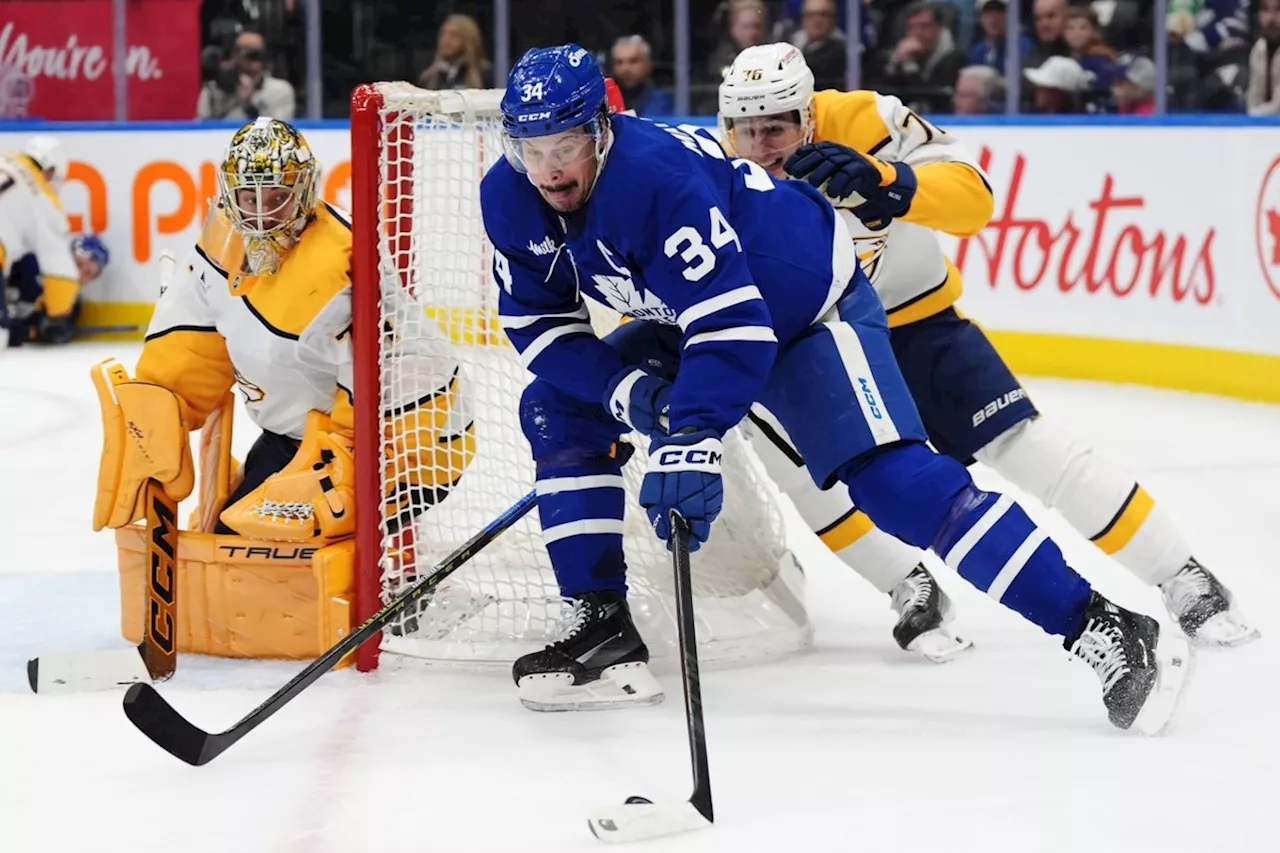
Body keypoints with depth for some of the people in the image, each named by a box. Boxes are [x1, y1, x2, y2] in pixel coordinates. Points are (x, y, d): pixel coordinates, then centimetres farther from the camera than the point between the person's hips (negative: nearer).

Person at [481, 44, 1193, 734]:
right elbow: (540, 323, -2)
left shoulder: (659, 177, -34)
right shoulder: (508, 201, -11)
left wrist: (691, 442, -45)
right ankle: (604, 631, 3)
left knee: (893, 479, -22)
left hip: (807, 307, -8)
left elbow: (731, 325, -38)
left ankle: (1105, 632, -25)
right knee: (558, 410, 0)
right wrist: (624, 390, -17)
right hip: (688, 311, 9)